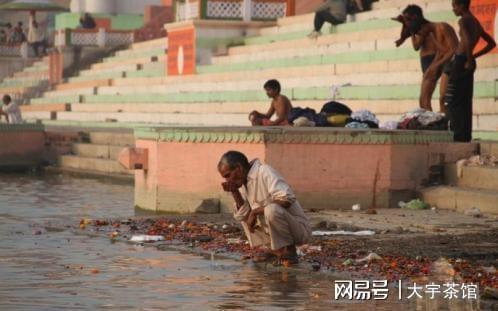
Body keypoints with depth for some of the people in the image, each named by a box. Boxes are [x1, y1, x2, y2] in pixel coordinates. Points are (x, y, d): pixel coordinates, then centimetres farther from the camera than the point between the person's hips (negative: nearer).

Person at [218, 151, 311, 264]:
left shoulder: (264, 172, -16)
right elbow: (242, 215, 2)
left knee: (272, 209, -34)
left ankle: (289, 253, -16)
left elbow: (287, 199, -29)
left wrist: (255, 211, -22)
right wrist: (235, 193, -11)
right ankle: (271, 249, 6)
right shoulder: (244, 183, 8)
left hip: (299, 229, -9)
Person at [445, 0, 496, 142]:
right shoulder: (476, 23, 17)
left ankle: (459, 135, -11)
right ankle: (466, 135, 10)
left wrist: (469, 59, -17)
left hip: (460, 62, -9)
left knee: (453, 100, -6)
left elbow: (468, 41, -29)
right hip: (467, 63, 9)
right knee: (465, 101, 10)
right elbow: (492, 43, 24)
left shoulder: (463, 21, -11)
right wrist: (474, 56, 16)